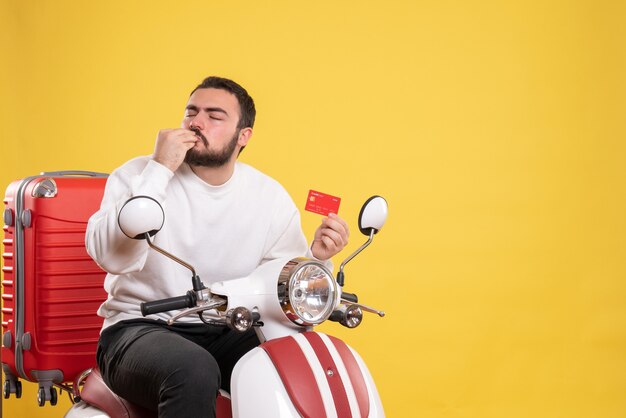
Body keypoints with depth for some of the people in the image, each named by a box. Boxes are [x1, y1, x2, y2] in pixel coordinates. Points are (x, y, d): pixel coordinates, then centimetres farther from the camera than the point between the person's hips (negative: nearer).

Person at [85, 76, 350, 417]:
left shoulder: (271, 198, 6)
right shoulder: (139, 175, -3)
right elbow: (112, 256, -22)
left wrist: (316, 257, -15)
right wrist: (159, 171, -23)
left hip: (227, 334, 3)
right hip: (140, 328, -3)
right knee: (193, 371, -37)